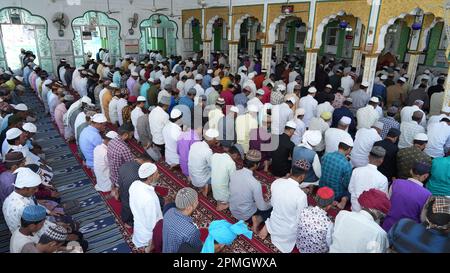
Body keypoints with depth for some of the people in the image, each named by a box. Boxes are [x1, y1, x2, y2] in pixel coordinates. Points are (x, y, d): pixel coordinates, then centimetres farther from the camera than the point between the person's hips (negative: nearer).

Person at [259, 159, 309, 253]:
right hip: (288, 233, -4)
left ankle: (267, 226, 20)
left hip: (274, 225, 5)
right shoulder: (301, 195, -33)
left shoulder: (276, 182, -17)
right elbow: (301, 220, -18)